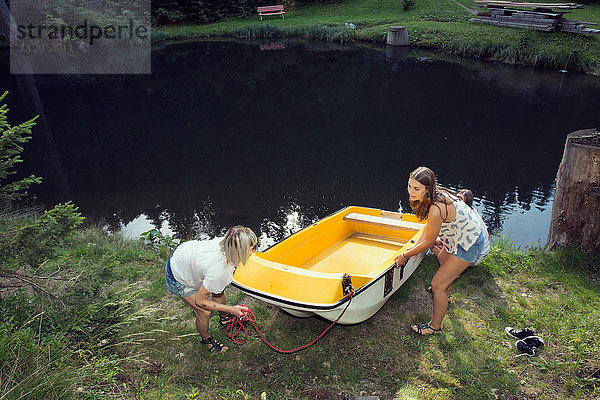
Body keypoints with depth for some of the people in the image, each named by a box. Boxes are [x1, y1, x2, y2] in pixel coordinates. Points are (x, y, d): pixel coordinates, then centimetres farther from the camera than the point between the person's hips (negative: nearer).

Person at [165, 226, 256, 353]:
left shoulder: (225, 241, -25)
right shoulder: (218, 272, -42)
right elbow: (200, 301, -24)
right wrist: (231, 309, -18)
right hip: (179, 279, -6)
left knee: (218, 290, 19)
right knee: (204, 312, 1)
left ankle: (224, 318, 47)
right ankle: (206, 339, 31)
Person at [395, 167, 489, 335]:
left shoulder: (436, 210, -37)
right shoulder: (435, 194, -10)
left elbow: (428, 242, -21)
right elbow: (430, 222, 8)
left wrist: (405, 255, -9)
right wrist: (417, 245, 7)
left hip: (470, 244, -10)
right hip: (470, 230, 10)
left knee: (437, 285, -5)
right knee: (443, 259, 35)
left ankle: (435, 326, 16)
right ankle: (444, 294, 62)